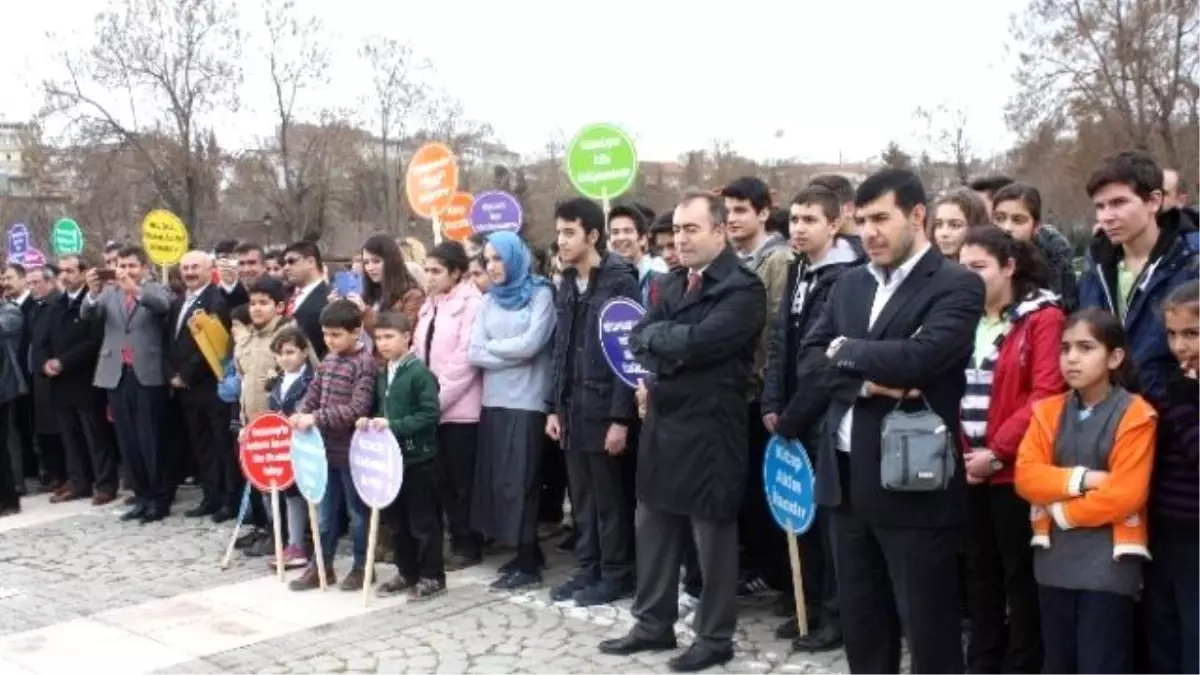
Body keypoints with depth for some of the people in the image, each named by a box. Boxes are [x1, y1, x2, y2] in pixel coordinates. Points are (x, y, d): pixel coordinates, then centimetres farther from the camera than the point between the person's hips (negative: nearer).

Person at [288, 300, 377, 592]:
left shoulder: (365, 363, -15)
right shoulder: (328, 359, 9)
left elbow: (358, 409, -23)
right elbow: (313, 392, 13)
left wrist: (316, 418, -27)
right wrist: (301, 414, -7)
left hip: (352, 450, -7)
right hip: (327, 447, 7)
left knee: (357, 512, 7)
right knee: (326, 511, 16)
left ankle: (361, 567, 20)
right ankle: (322, 566, 26)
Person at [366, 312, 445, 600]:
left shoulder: (420, 373, -13)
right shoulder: (382, 376, 12)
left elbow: (429, 415, -19)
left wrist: (393, 425, -23)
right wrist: (369, 421, 0)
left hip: (417, 458, -8)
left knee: (423, 522, 1)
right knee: (396, 521, 15)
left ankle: (432, 577, 11)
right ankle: (407, 573, 27)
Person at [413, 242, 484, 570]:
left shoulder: (471, 304, -10)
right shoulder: (430, 305, 15)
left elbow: (465, 360, -16)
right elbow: (421, 353, 16)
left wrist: (438, 399, -14)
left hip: (460, 407, -7)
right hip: (433, 405, 7)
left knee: (463, 479, 1)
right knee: (444, 479, 10)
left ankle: (469, 546, 12)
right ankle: (457, 541, 20)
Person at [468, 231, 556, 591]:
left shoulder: (540, 294, -2)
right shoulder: (489, 300, 13)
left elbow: (531, 344, -14)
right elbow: (474, 353, 3)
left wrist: (493, 346, -1)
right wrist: (512, 355, -9)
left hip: (527, 401, -6)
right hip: (494, 400, 6)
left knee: (519, 480, -4)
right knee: (499, 478, 7)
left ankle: (528, 564, 5)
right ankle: (528, 551, 18)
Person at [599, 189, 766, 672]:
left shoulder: (742, 287, -12)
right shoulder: (672, 283, 13)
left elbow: (700, 341, -24)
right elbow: (639, 338, 6)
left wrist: (657, 335, -8)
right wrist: (668, 356, -12)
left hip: (709, 427, -8)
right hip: (661, 421, 8)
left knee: (712, 534, 4)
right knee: (653, 528, 15)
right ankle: (653, 624, 29)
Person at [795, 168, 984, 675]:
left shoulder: (957, 286, -8)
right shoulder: (850, 284, 11)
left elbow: (918, 357, -24)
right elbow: (810, 362, 3)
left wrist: (846, 350, -7)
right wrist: (866, 382, -15)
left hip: (913, 482, -6)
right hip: (847, 478, 7)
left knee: (930, 633, 6)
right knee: (861, 629, 18)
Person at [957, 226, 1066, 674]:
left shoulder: (1042, 317, -6)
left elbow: (1046, 394, -15)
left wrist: (997, 452, -17)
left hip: (1014, 469, -5)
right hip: (968, 469, 6)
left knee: (1020, 573, 5)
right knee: (979, 570, 14)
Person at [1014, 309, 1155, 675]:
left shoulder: (1135, 415, -8)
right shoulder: (1048, 410, 7)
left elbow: (1125, 495, -15)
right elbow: (1026, 476, -3)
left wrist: (1061, 509, -7)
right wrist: (1083, 479, -16)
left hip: (1110, 563, -5)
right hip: (1054, 559, 5)